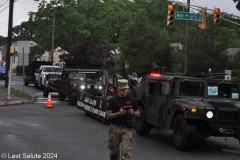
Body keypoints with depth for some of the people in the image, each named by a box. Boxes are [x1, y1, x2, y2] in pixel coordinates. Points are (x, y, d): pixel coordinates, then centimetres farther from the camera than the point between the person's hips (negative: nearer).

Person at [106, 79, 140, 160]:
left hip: (126, 129, 0)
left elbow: (138, 114, 10)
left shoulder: (132, 99, 5)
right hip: (114, 128, 0)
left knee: (126, 152, -11)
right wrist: (119, 113, -20)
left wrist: (133, 113, -12)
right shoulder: (112, 100, 0)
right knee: (114, 152, 11)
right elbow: (107, 116, -5)